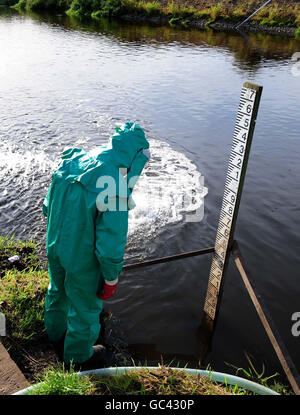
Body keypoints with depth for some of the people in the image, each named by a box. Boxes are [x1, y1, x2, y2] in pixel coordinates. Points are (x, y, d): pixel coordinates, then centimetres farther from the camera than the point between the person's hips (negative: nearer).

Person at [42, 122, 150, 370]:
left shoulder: (72, 162, -8)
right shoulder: (115, 187, -31)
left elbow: (48, 207, 4)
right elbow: (112, 240, -27)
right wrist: (112, 278, -11)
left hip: (55, 247, 7)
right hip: (83, 260, -7)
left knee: (58, 292, 31)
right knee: (85, 308, 19)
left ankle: (56, 334, 60)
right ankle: (79, 356, 45)